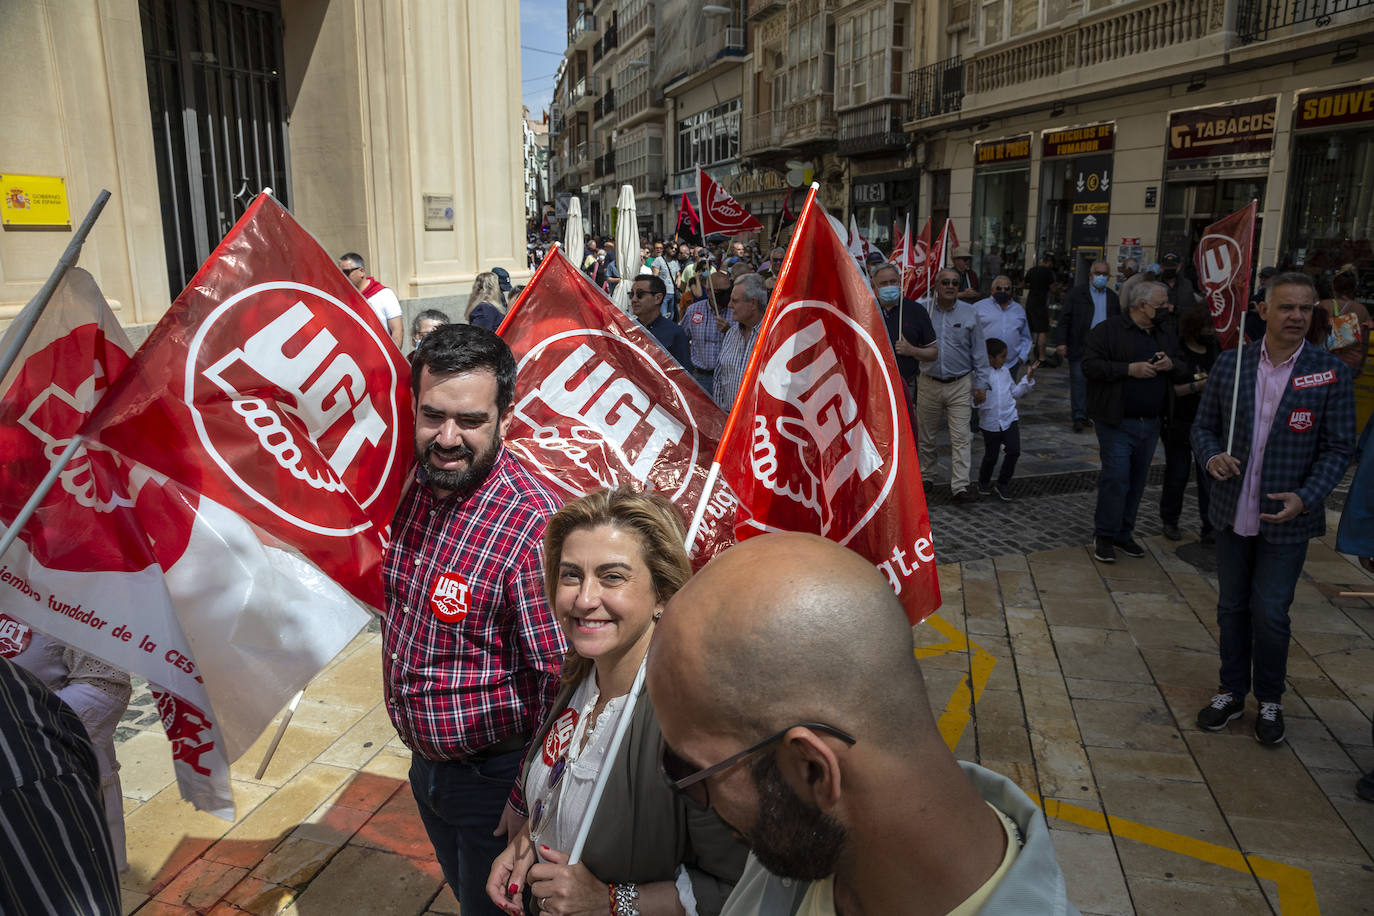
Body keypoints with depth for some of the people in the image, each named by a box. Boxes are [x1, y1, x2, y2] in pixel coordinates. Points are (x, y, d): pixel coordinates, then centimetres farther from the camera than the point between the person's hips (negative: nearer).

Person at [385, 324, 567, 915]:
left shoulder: (534, 527, -31)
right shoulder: (410, 486, -7)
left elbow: (563, 679, -26)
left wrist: (530, 797, -19)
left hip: (493, 774, -7)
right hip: (424, 760, 7)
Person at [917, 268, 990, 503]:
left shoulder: (969, 314, 2)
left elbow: (979, 352, 5)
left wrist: (981, 384, 2)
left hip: (960, 385, -1)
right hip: (929, 384, 1)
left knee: (961, 437, -5)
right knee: (925, 436, 10)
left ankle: (959, 486, -4)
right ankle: (926, 477, 28)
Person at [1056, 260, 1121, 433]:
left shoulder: (1112, 297, 13)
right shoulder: (1077, 293, 1)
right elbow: (1065, 319, -3)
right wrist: (1061, 342, -12)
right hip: (1080, 346, -3)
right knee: (1079, 380, -4)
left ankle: (1090, 413, 17)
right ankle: (1079, 417, 1)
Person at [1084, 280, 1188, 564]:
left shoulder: (1164, 337, 15)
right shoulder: (1108, 331, -5)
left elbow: (1183, 374, 18)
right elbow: (1090, 365, -15)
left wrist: (1171, 365, -5)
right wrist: (1129, 369, -20)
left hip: (1150, 423, 7)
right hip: (1117, 423, -7)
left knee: (1137, 481, 11)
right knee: (1116, 478, -9)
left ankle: (1124, 533, 23)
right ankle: (1104, 536, 4)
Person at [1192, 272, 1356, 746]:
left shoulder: (1331, 373, -8)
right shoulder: (1229, 363, -2)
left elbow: (1338, 448, -6)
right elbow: (1204, 425, 6)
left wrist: (1305, 497, -20)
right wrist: (1212, 455, -16)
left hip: (1286, 518, -2)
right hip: (1233, 512, 3)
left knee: (1270, 614, 3)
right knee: (1232, 607, 15)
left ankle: (1270, 700, 27)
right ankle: (1232, 692, 33)